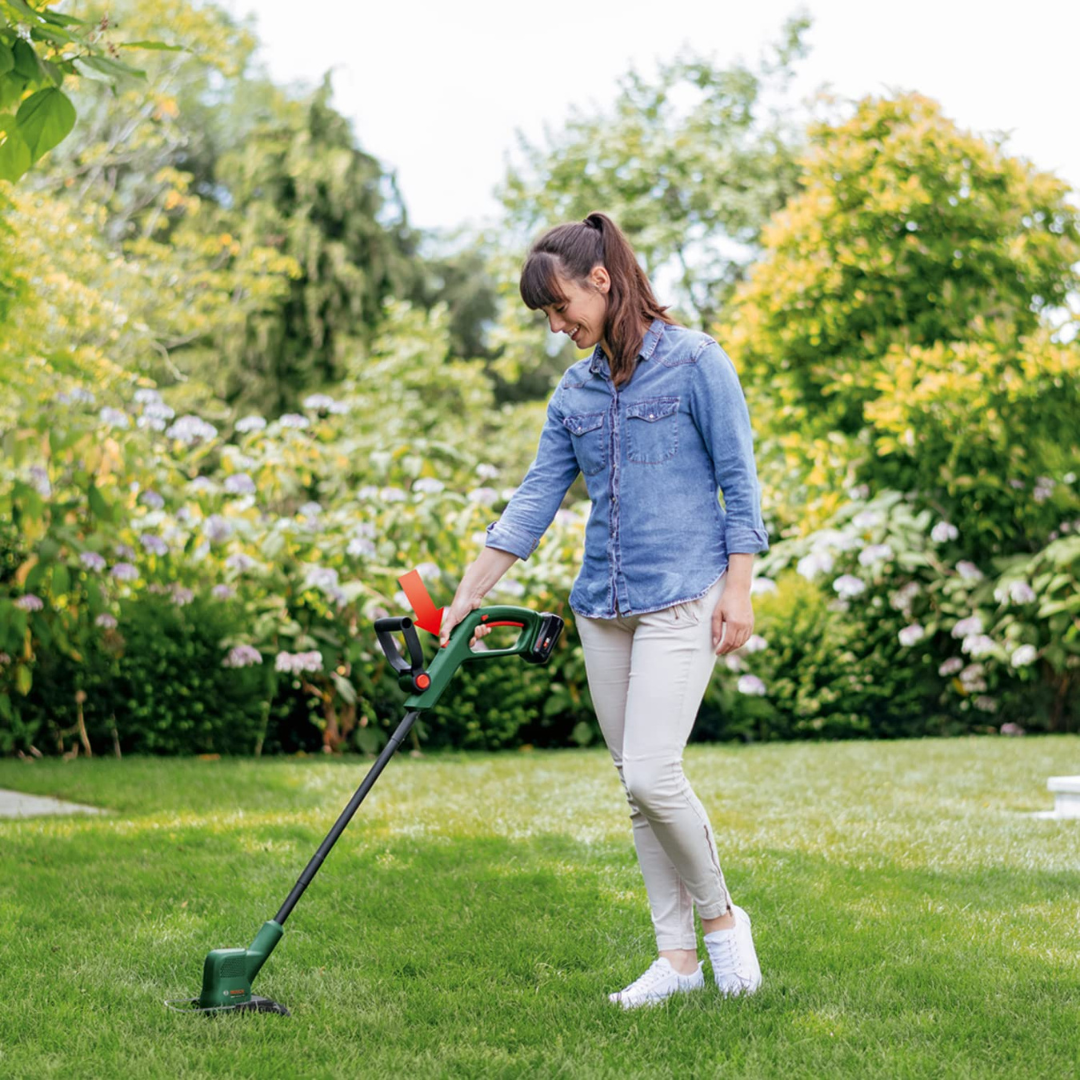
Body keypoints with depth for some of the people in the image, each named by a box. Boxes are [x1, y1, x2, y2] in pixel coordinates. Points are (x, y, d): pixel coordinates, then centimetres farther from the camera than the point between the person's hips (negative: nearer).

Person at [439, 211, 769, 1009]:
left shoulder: (694, 361, -4)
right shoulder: (576, 391, 12)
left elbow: (739, 480, -5)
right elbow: (534, 501, 10)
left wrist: (738, 589, -12)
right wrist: (468, 597, 6)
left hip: (682, 596, -6)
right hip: (603, 605, 6)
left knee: (652, 774, -15)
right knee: (638, 787, 6)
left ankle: (720, 917, 8)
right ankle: (678, 955, 14)